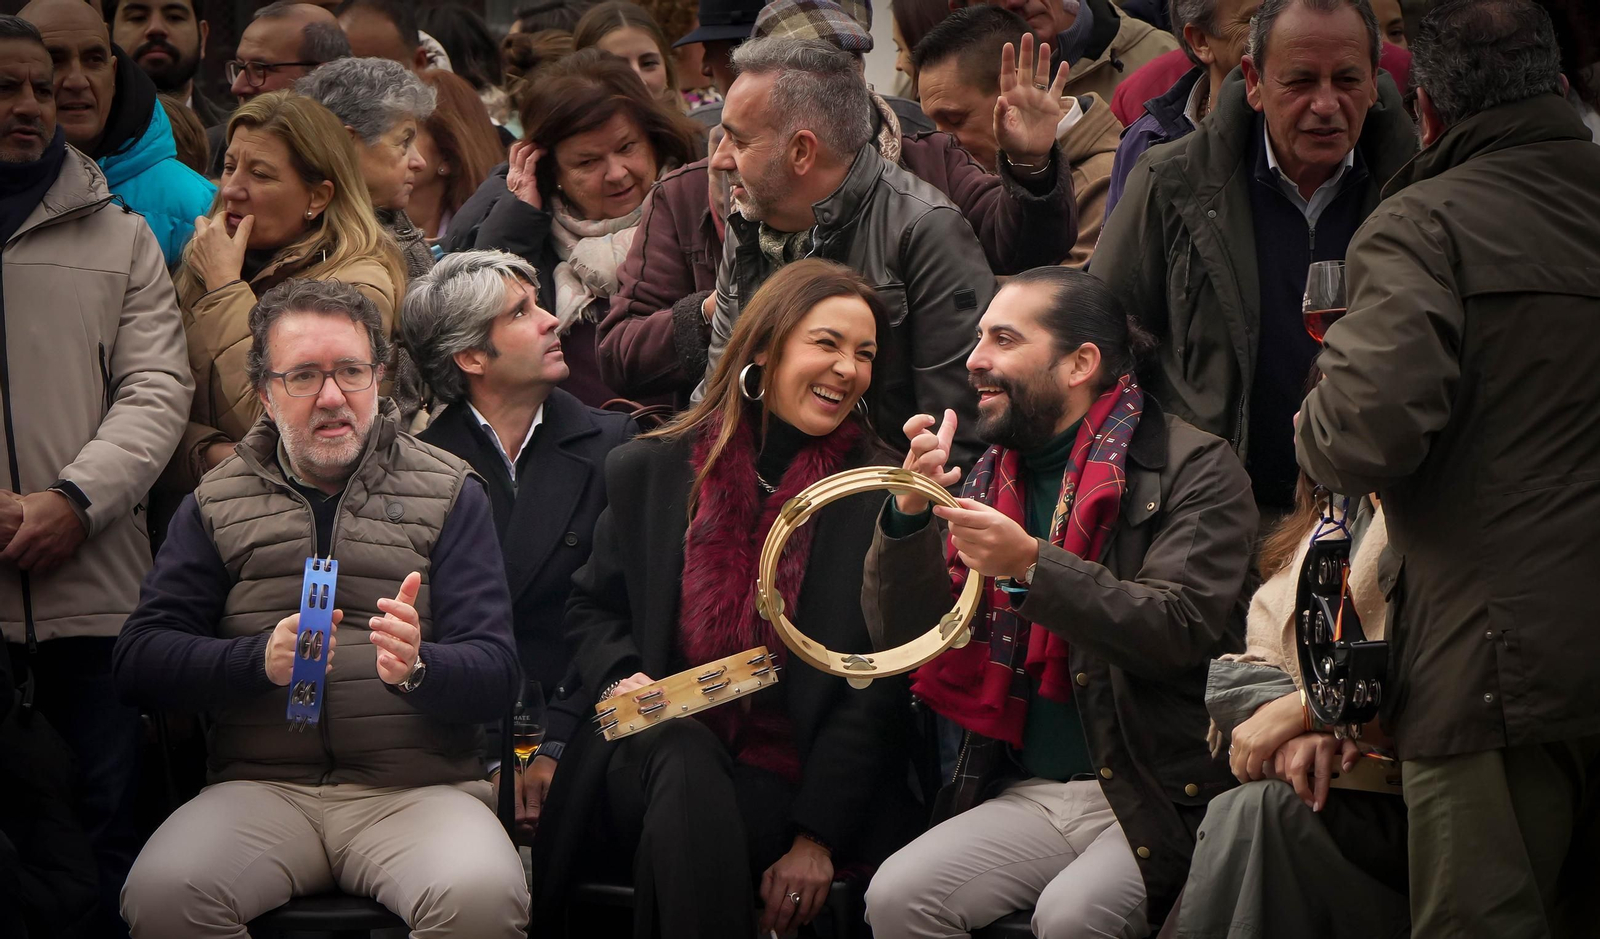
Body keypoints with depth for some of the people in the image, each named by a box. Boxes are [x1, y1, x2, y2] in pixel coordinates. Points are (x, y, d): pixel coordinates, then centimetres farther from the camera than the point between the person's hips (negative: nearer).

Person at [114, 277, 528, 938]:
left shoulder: (448, 493, 11)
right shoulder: (217, 505, 14)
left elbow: (497, 673, 2)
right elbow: (139, 662, 4)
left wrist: (418, 667, -22)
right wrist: (259, 660, -14)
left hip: (417, 786, -1)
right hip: (262, 786, 1)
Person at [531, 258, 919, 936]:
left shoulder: (883, 497, 2)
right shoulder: (648, 472, 11)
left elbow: (881, 684, -2)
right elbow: (592, 608, 22)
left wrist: (817, 836, -11)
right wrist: (621, 679, -3)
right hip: (655, 749, 2)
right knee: (685, 755, -35)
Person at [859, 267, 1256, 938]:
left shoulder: (1193, 469, -2)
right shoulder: (988, 483, 15)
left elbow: (1181, 630, -16)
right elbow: (902, 640, 10)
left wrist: (1032, 565, -24)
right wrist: (910, 513, -7)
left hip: (1155, 799, -5)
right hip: (1028, 796, 5)